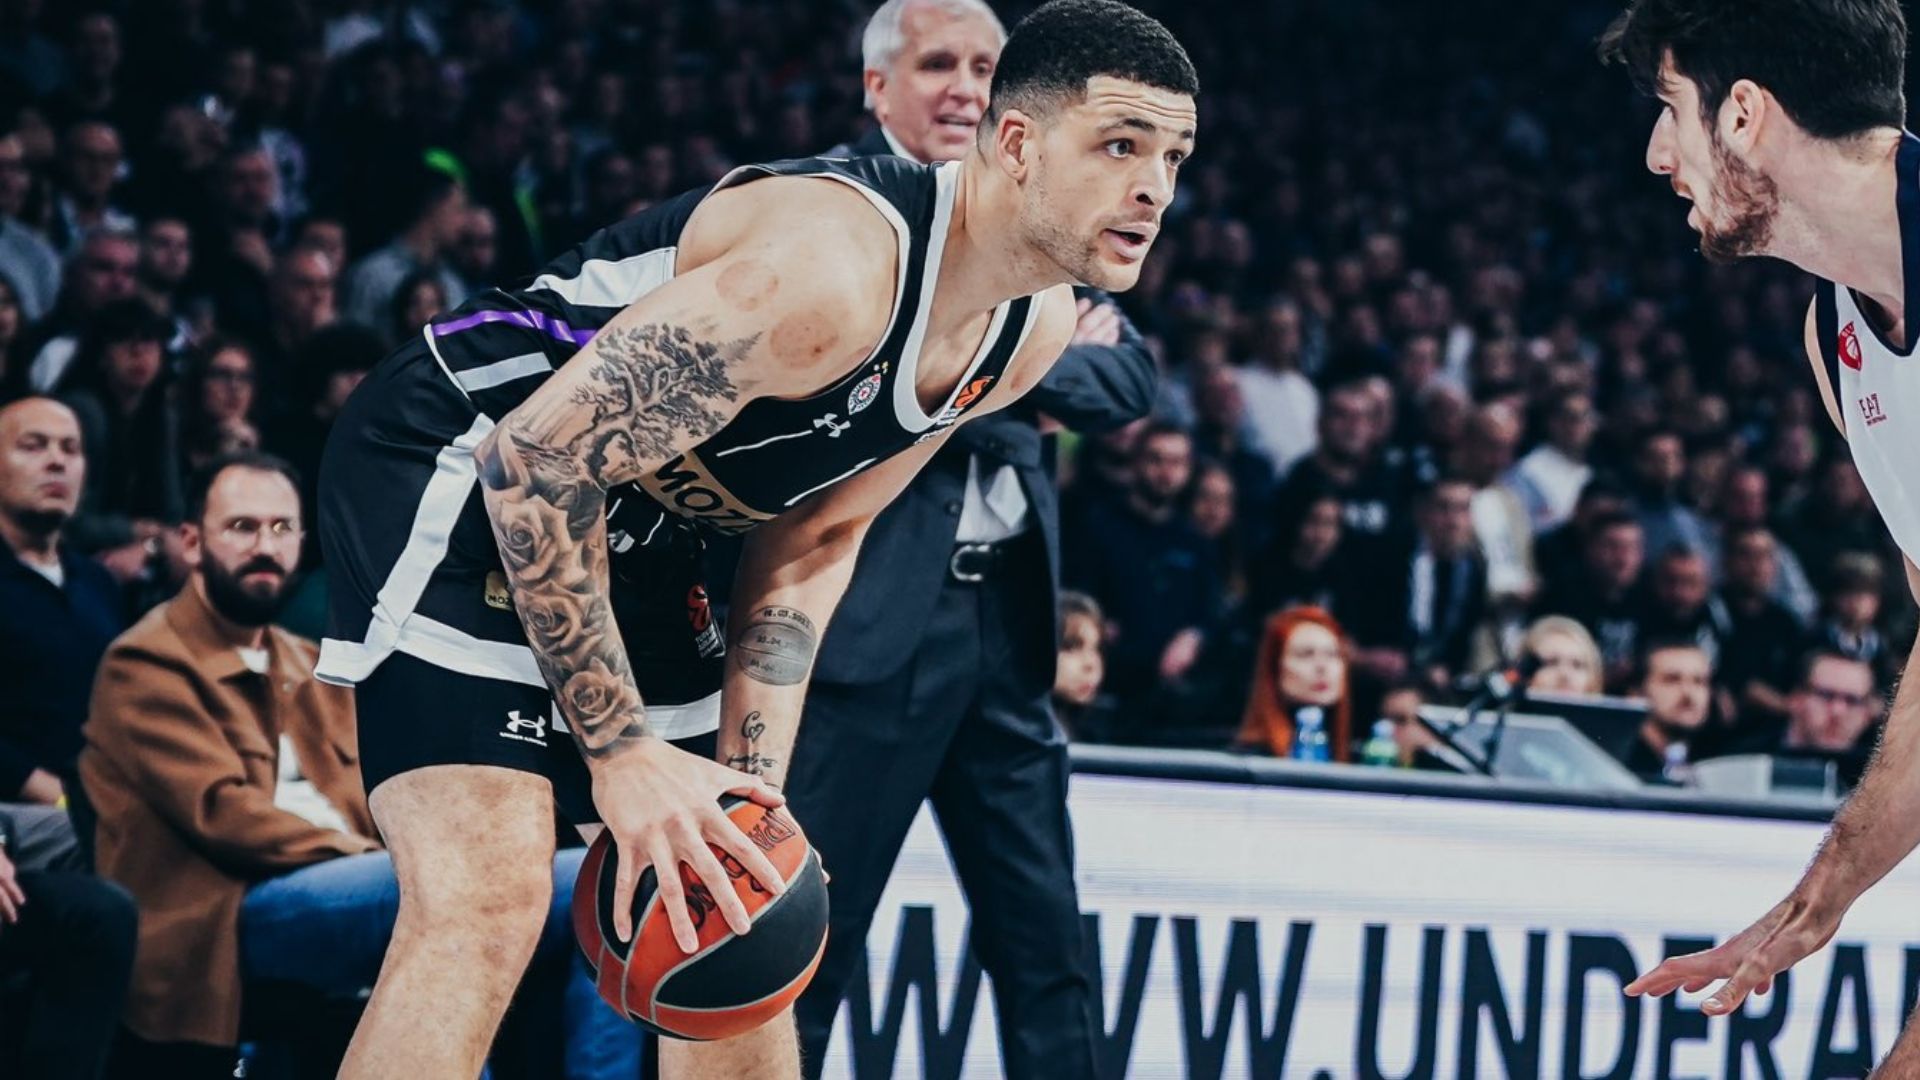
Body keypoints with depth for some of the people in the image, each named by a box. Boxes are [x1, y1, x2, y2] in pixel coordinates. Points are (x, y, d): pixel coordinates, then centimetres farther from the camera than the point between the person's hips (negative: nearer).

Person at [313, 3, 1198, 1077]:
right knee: (487, 900, -24)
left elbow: (813, 537, 10)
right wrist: (620, 754, -27)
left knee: (738, 908, 11)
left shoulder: (1038, 332, -1)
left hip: (625, 523, 10)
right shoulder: (834, 264, -31)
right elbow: (534, 460, -29)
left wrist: (751, 783, -2)